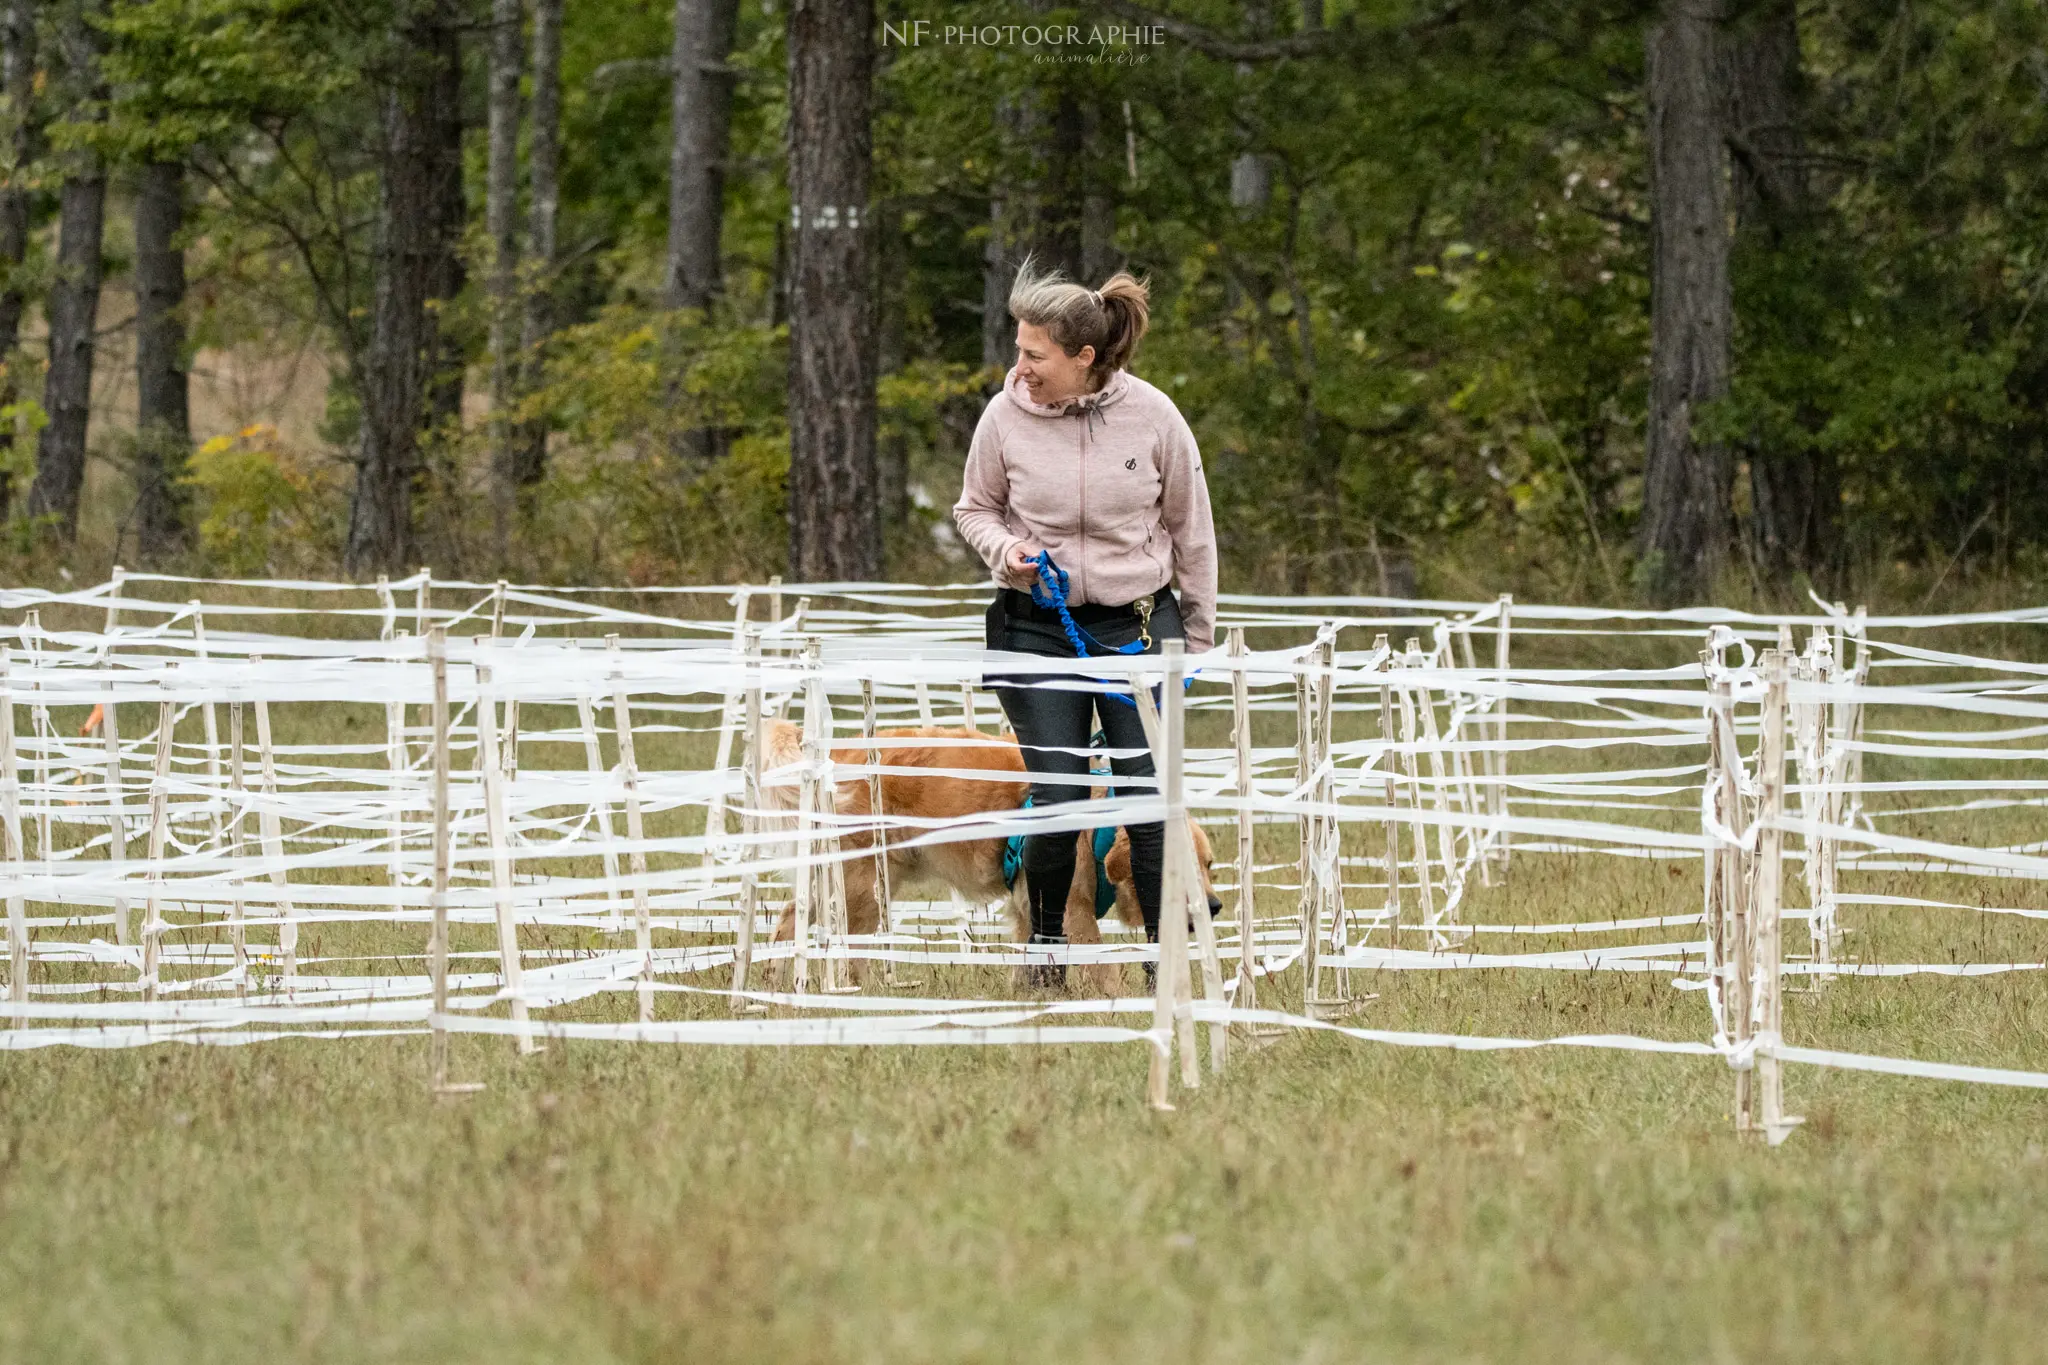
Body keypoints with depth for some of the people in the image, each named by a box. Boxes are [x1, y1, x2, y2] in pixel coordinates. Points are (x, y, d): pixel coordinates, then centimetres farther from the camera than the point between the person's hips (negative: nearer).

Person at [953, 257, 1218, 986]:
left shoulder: (1151, 415, -8)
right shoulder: (1006, 415, -7)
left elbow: (1190, 528, 4)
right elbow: (974, 508, 10)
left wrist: (1198, 634, 9)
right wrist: (1004, 548, -13)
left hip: (1138, 625, 0)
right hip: (1038, 626, 0)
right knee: (1057, 794, -6)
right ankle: (1046, 938, 17)